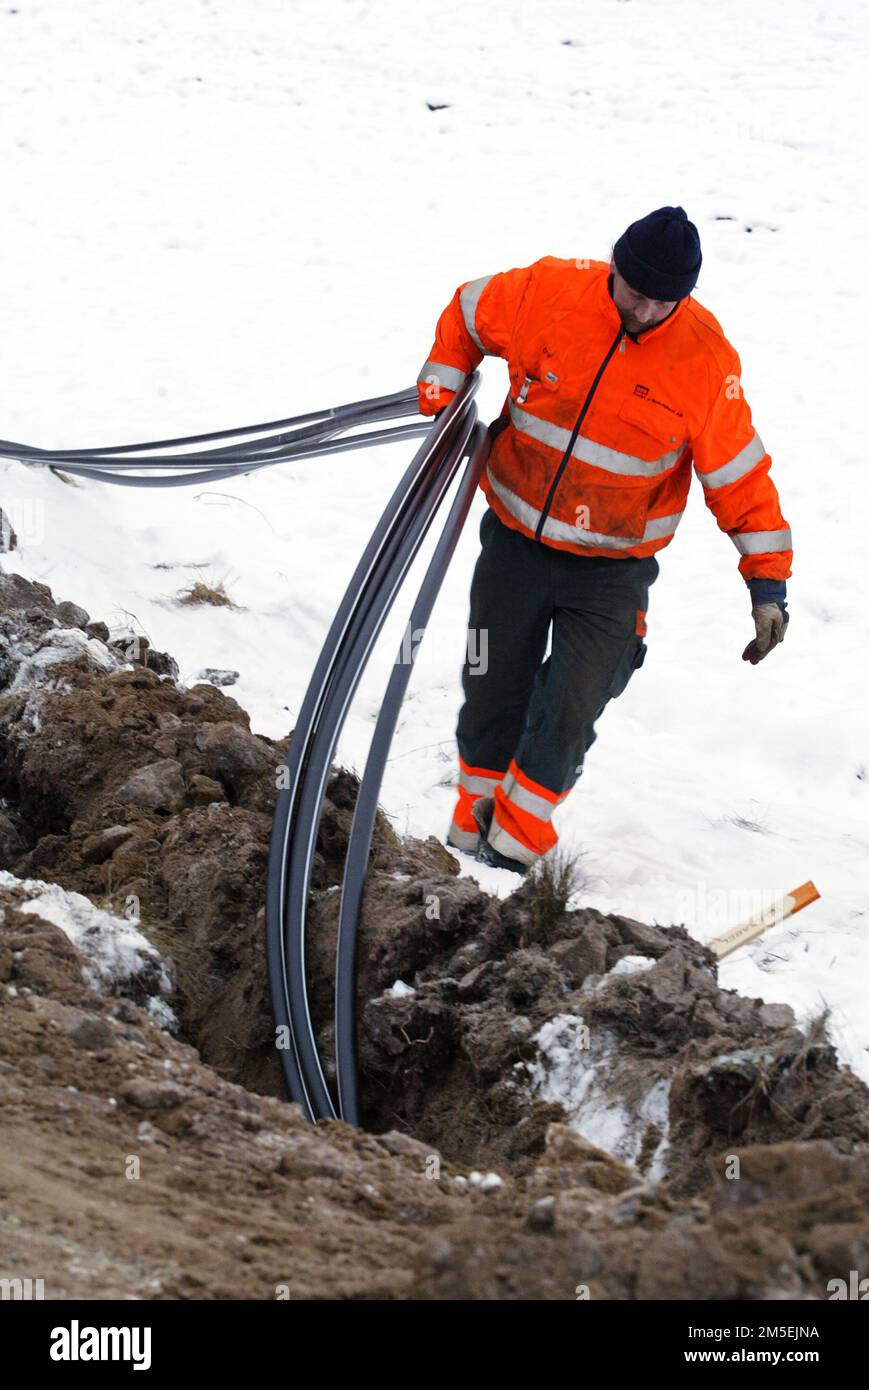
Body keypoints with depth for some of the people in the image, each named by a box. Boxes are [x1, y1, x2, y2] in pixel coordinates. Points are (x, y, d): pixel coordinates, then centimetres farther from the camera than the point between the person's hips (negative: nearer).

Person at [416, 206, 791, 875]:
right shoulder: (547, 293, -12)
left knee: (568, 714, -7)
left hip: (611, 572, -2)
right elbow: (466, 313, 9)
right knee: (494, 696, 11)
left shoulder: (705, 359, -14)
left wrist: (768, 580, -9)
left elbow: (740, 476, -6)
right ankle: (471, 834, 31)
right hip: (514, 543, 2)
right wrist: (440, 398, 2)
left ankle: (515, 845, 11)